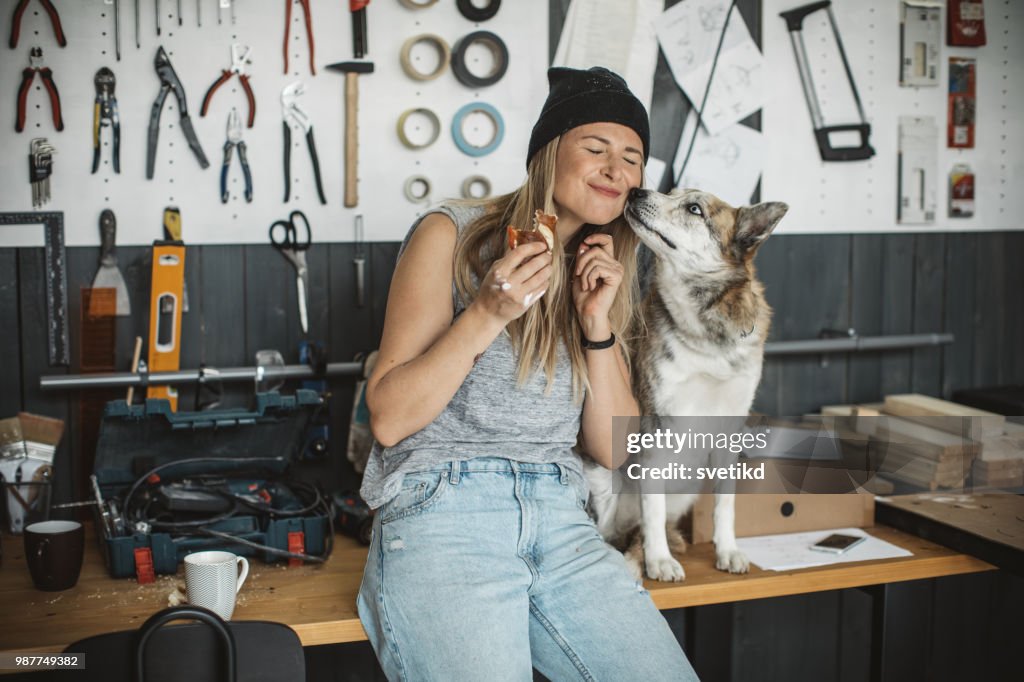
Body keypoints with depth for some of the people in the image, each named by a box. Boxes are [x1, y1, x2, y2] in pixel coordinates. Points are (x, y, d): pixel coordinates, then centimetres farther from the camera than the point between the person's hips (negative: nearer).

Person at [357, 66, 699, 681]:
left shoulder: (601, 269, 18)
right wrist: (487, 313, -14)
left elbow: (615, 450, 11)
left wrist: (598, 324, -2)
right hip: (441, 512, -4)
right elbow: (388, 418, -4)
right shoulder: (454, 233, 2)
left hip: (560, 522, 4)